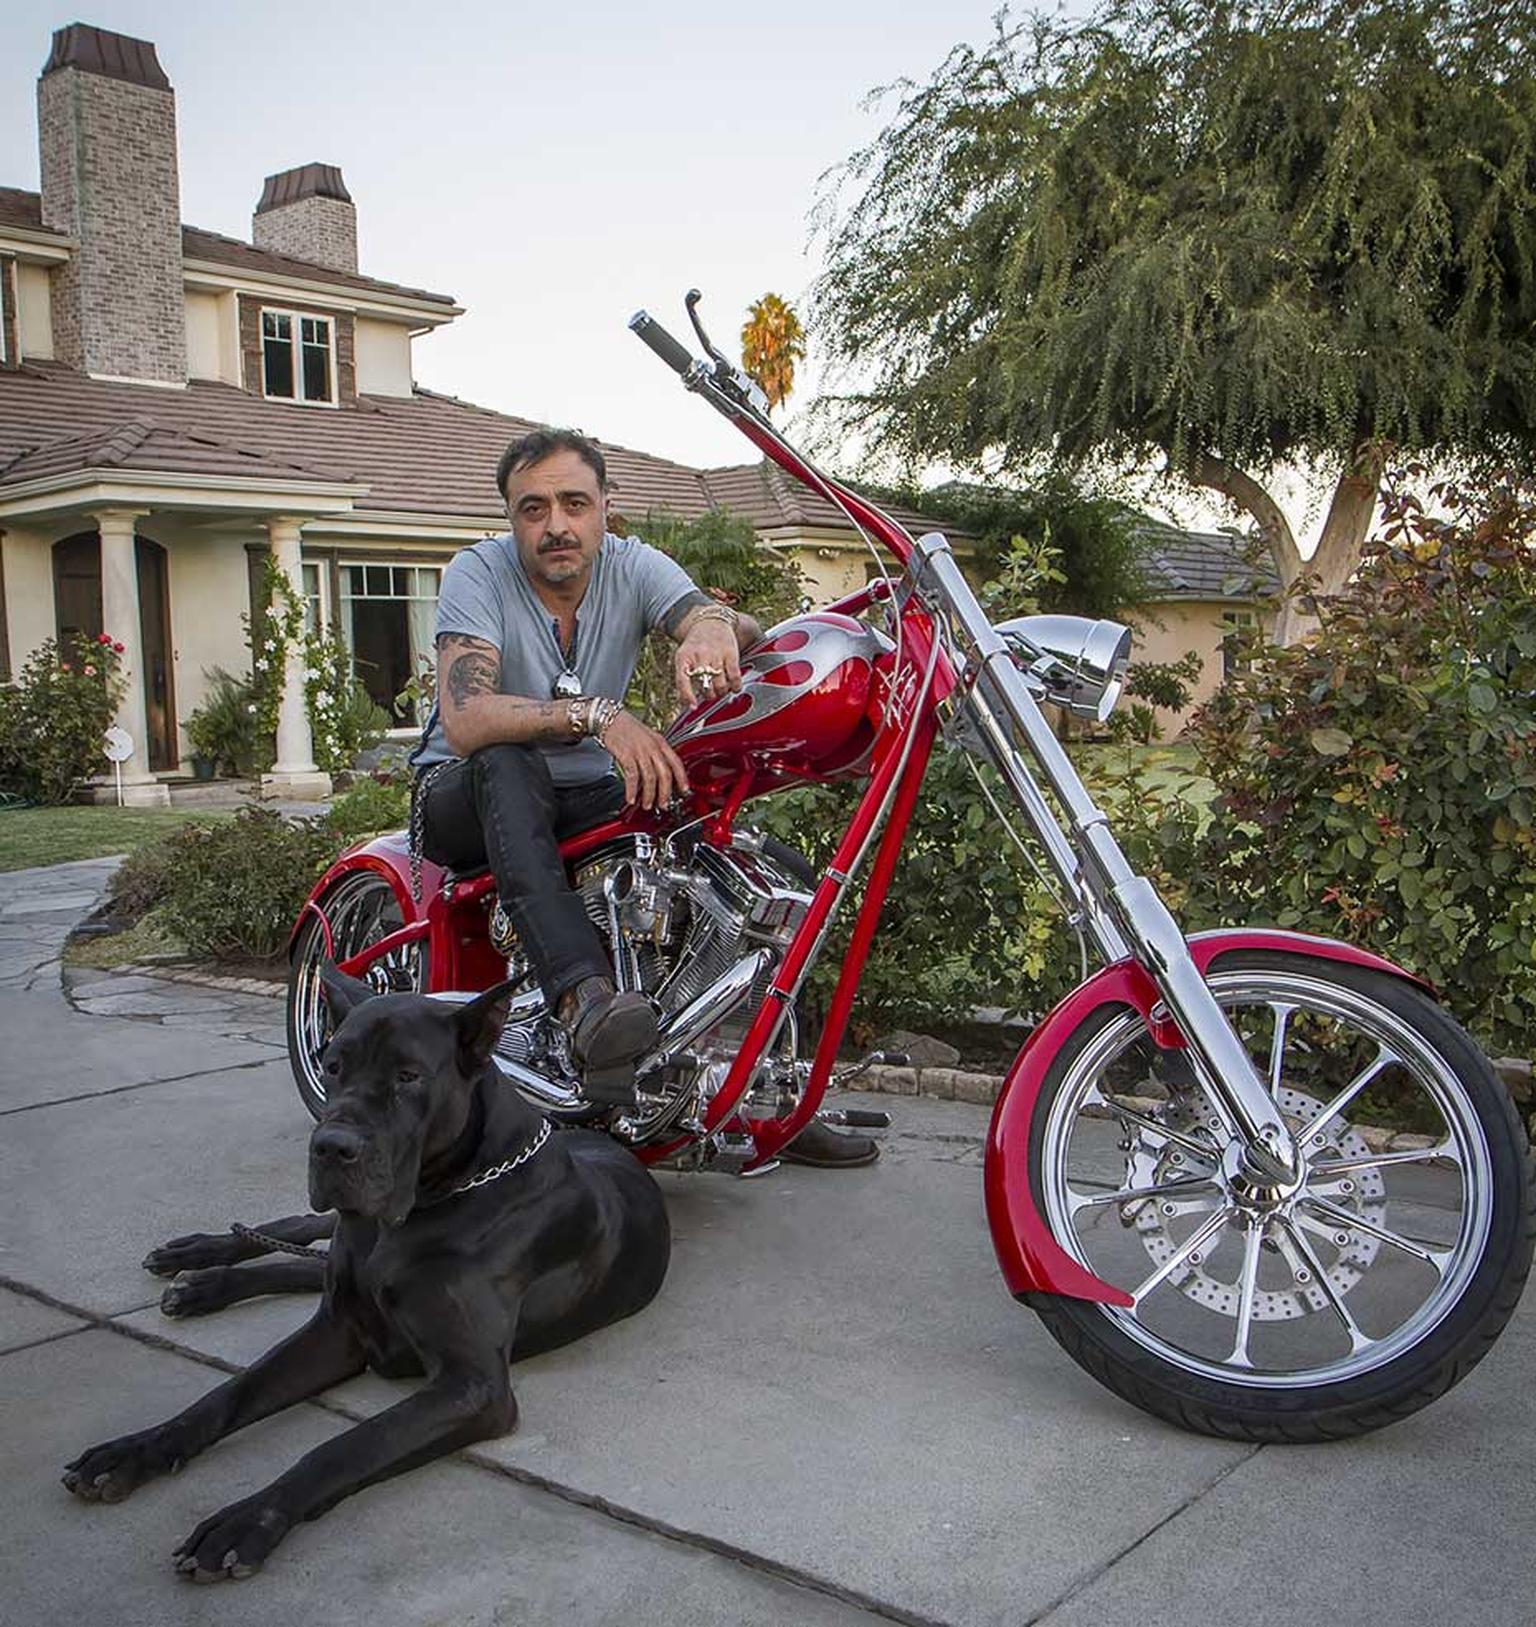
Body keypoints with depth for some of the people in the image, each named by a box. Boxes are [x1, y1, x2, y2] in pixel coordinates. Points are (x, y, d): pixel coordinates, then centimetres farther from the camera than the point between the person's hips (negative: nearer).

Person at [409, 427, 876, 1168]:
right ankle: (586, 1000, -55)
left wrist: (716, 625, -48)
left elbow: (752, 635, -22)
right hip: (466, 794, -3)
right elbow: (464, 721, -32)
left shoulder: (632, 565, -5)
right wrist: (596, 715, -46)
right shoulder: (478, 571, -15)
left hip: (588, 794, 4)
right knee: (509, 765, -39)